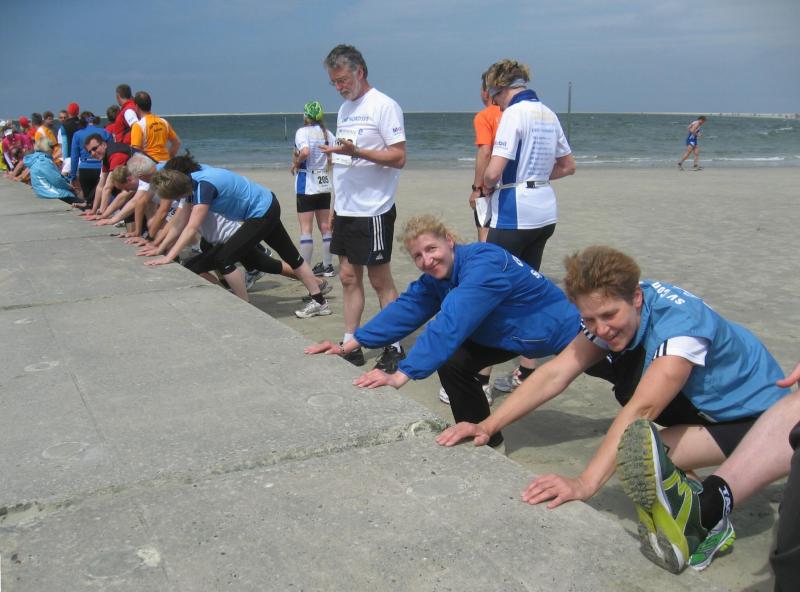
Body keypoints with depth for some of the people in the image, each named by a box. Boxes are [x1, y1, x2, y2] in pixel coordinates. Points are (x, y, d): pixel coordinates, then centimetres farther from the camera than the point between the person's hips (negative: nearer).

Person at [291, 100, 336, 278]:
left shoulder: (302, 132, -11)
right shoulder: (327, 133, 7)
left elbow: (305, 152, -28)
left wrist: (296, 163, -11)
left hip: (306, 186, -6)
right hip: (324, 185, 6)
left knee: (306, 228, -2)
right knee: (325, 226, 12)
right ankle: (327, 266, 18)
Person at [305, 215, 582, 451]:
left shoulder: (484, 264, -38)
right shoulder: (436, 277, -11)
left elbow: (450, 325, -47)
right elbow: (405, 309, -12)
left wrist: (400, 376, -51)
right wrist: (347, 346, -18)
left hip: (563, 331, -7)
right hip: (513, 334, 7)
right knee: (453, 363, -5)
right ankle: (486, 442, 10)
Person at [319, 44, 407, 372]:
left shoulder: (384, 106, -10)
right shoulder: (345, 109, 15)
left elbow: (399, 157, -17)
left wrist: (356, 151, -27)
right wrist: (336, 203, 17)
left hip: (373, 210, -8)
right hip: (345, 210, 8)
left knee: (380, 280, 0)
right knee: (348, 277, 11)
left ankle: (394, 347, 11)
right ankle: (349, 344, 18)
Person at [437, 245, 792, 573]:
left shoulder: (680, 320, -33)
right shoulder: (609, 315, -12)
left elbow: (641, 410, -43)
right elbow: (554, 375, -17)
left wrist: (585, 484, -50)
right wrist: (488, 426, -26)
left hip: (751, 418, -6)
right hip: (697, 405, 6)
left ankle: (709, 507, -47)